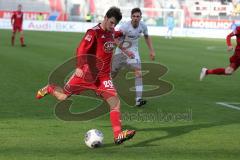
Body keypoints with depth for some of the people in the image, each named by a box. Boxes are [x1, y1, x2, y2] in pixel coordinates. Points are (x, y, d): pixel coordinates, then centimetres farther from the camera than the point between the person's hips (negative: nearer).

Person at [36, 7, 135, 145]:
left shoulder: (111, 32, 6)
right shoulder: (94, 32, -15)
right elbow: (82, 49, -26)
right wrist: (79, 67, -37)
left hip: (103, 76, 5)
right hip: (87, 73, -5)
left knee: (115, 101, -13)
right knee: (62, 97, 6)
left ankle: (118, 135, -16)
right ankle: (49, 89, 40)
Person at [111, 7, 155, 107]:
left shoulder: (143, 26, -9)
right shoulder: (124, 27, -24)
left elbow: (147, 37, 12)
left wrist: (151, 51, 7)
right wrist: (126, 51, -27)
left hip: (133, 51, 3)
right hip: (121, 50, -2)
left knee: (138, 73, -18)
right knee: (112, 73, 10)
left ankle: (138, 99, -23)